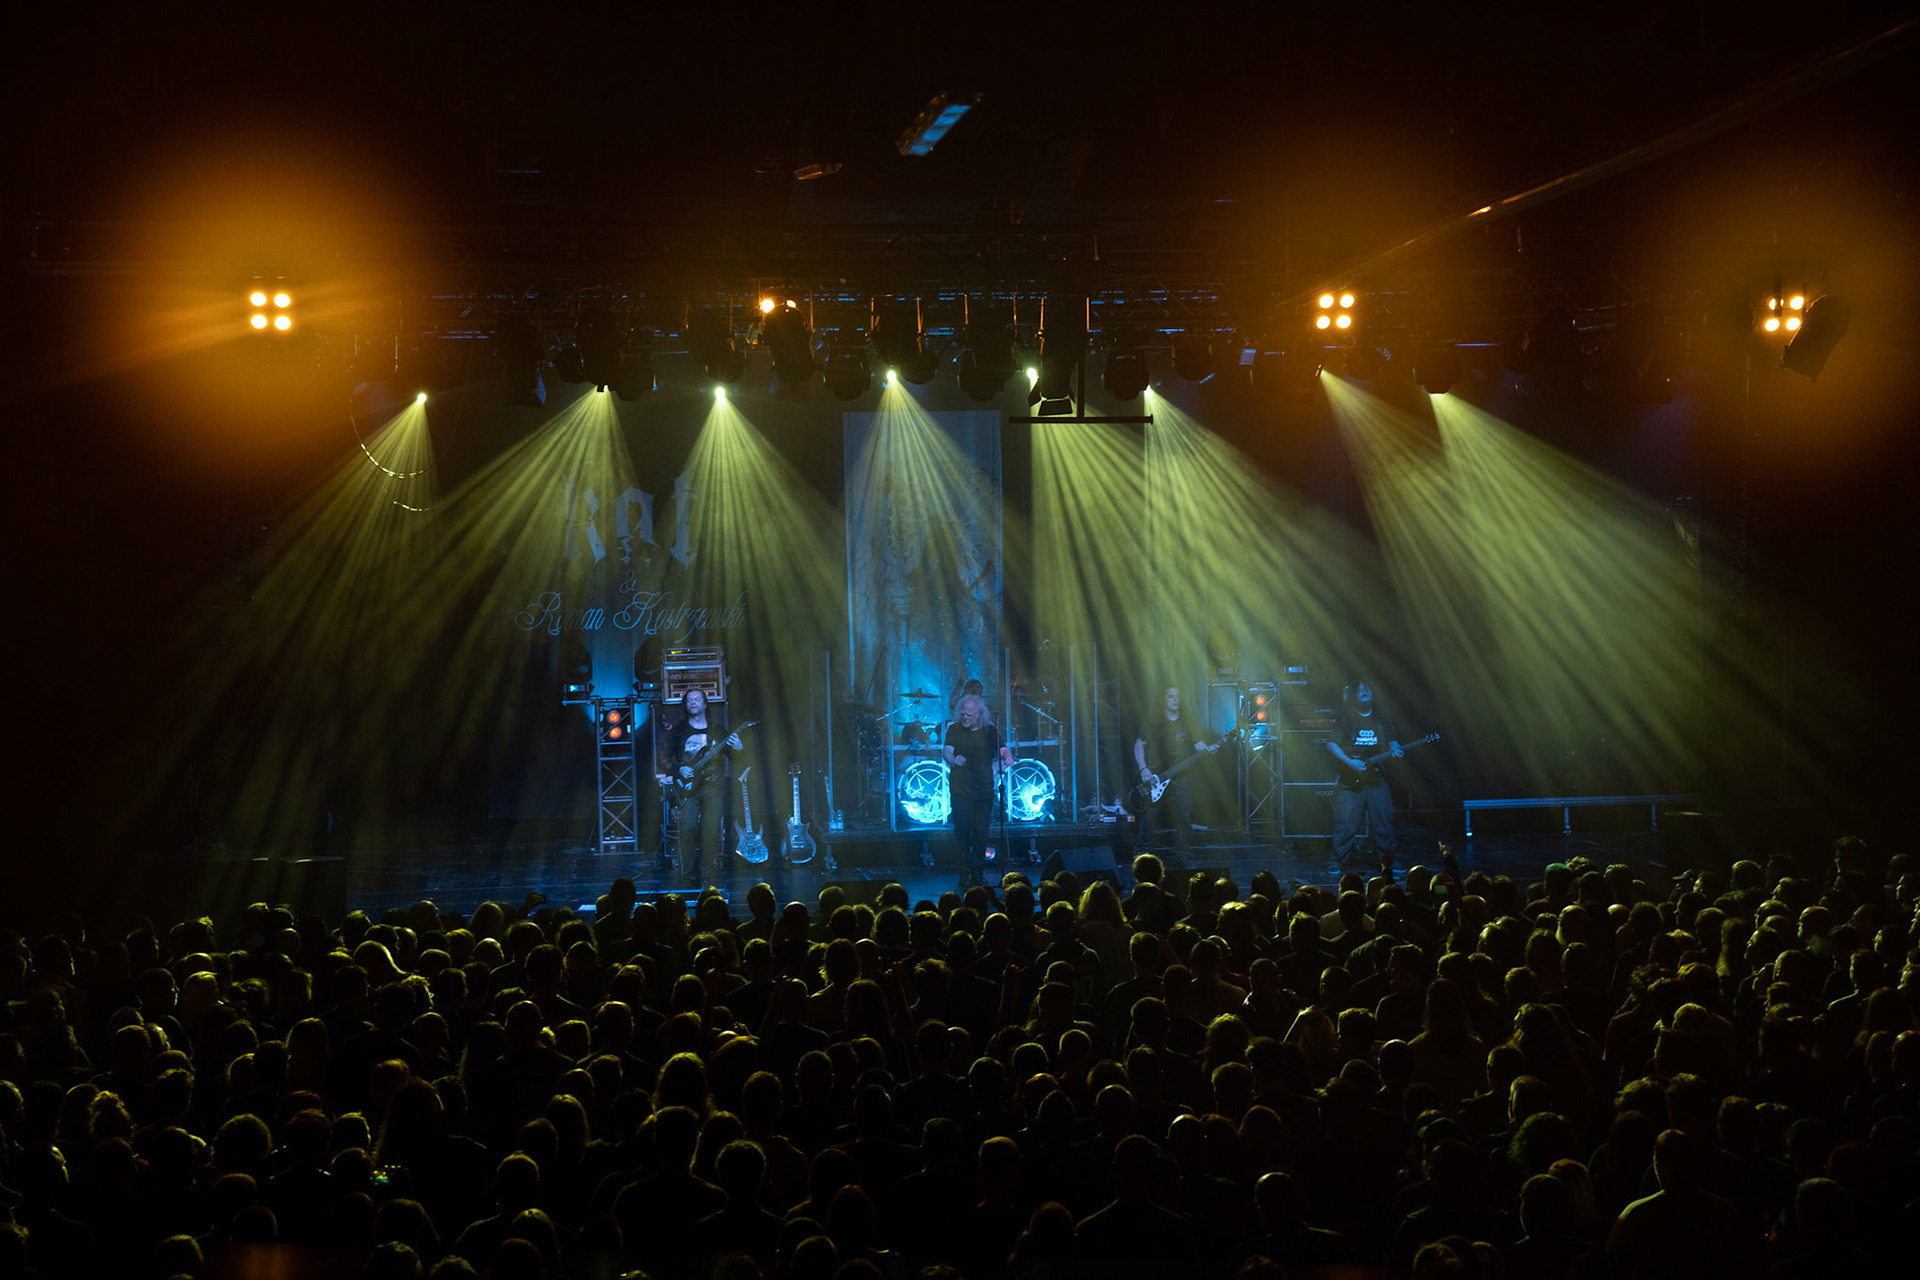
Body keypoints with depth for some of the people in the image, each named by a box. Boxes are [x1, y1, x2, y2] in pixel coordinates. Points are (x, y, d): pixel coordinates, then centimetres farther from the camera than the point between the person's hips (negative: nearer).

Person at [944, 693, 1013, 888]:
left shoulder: (989, 731, 6)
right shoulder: (954, 729, 4)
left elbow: (1003, 748, 3)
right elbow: (946, 749, -5)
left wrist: (1008, 757, -21)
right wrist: (953, 760, -27)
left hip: (984, 788, 1)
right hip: (961, 788, -1)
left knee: (981, 830, 0)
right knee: (962, 828, -8)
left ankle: (978, 870, 12)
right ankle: (964, 872, -1)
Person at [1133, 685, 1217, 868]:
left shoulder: (1186, 724, 11)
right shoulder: (1154, 721, 4)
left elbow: (1198, 744, 6)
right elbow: (1139, 745, 3)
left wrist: (1208, 749, -18)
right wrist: (1143, 770, -9)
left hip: (1178, 779, 2)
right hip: (1153, 777, -2)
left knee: (1183, 819, -6)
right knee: (1149, 820, -4)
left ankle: (1180, 859, 0)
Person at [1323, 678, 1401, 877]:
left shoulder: (1381, 719, 13)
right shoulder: (1346, 720, 2)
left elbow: (1392, 741, 15)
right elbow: (1331, 744, -1)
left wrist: (1395, 751, -9)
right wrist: (1349, 762, -12)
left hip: (1376, 777, 3)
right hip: (1351, 779, -3)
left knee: (1384, 820, 0)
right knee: (1346, 823, -7)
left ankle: (1388, 858, 11)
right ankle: (1338, 861, 1)